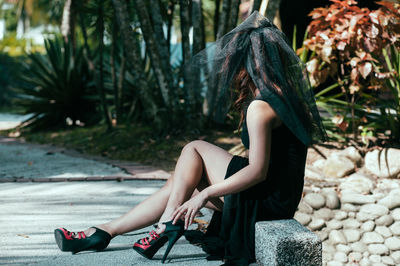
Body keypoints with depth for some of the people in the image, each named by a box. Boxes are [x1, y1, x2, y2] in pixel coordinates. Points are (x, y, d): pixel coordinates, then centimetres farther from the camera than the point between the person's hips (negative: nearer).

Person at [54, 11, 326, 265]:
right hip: (280, 193, 9)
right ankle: (103, 232, 11)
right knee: (177, 186, 9)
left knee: (194, 150, -3)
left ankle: (169, 225, -2)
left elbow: (258, 170, -25)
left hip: (266, 198, -9)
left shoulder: (260, 108, -20)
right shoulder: (282, 93, 10)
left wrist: (205, 193, -19)